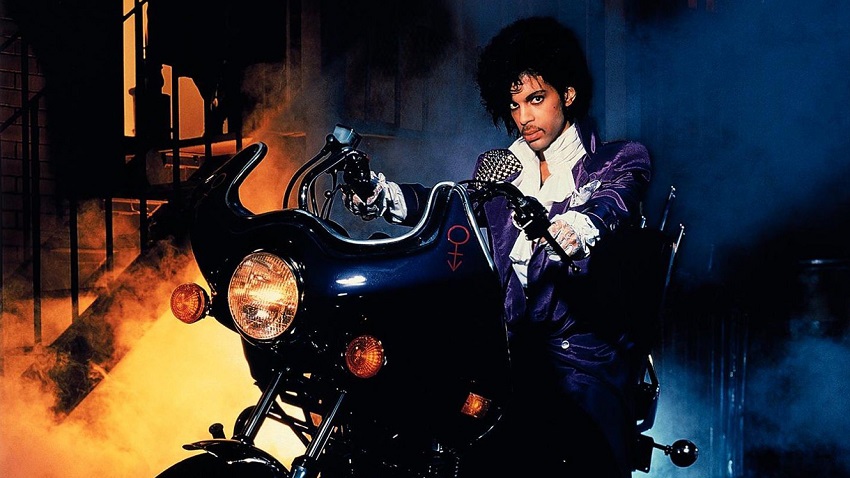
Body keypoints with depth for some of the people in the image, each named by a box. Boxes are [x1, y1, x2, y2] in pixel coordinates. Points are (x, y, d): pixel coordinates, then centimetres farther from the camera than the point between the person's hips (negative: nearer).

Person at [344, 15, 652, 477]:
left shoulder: (620, 160, 8)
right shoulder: (496, 168, 21)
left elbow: (611, 203, -13)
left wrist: (578, 227, -37)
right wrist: (379, 193, -14)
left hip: (583, 353, -3)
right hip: (503, 348, 3)